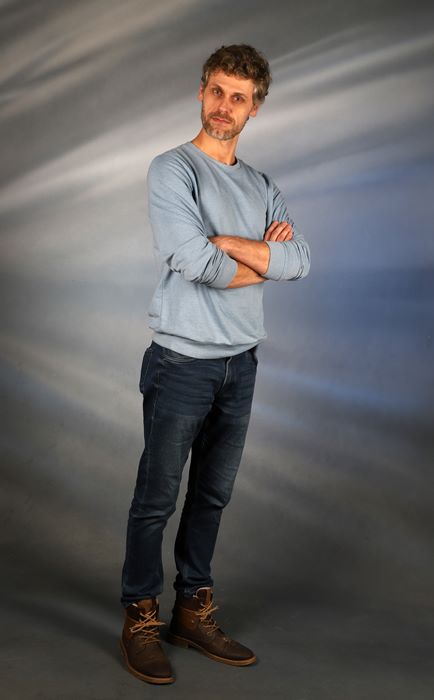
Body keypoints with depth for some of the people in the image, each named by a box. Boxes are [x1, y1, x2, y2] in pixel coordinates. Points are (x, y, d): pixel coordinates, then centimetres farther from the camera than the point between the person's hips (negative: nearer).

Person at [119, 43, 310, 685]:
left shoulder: (262, 188, 13)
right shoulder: (172, 169, -4)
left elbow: (299, 261, -2)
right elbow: (190, 261, -18)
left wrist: (226, 242, -13)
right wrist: (264, 258, -5)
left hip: (241, 363, 6)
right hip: (183, 361, -6)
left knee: (213, 495, 12)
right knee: (157, 499, 1)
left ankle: (194, 613, 24)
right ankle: (140, 620, 14)